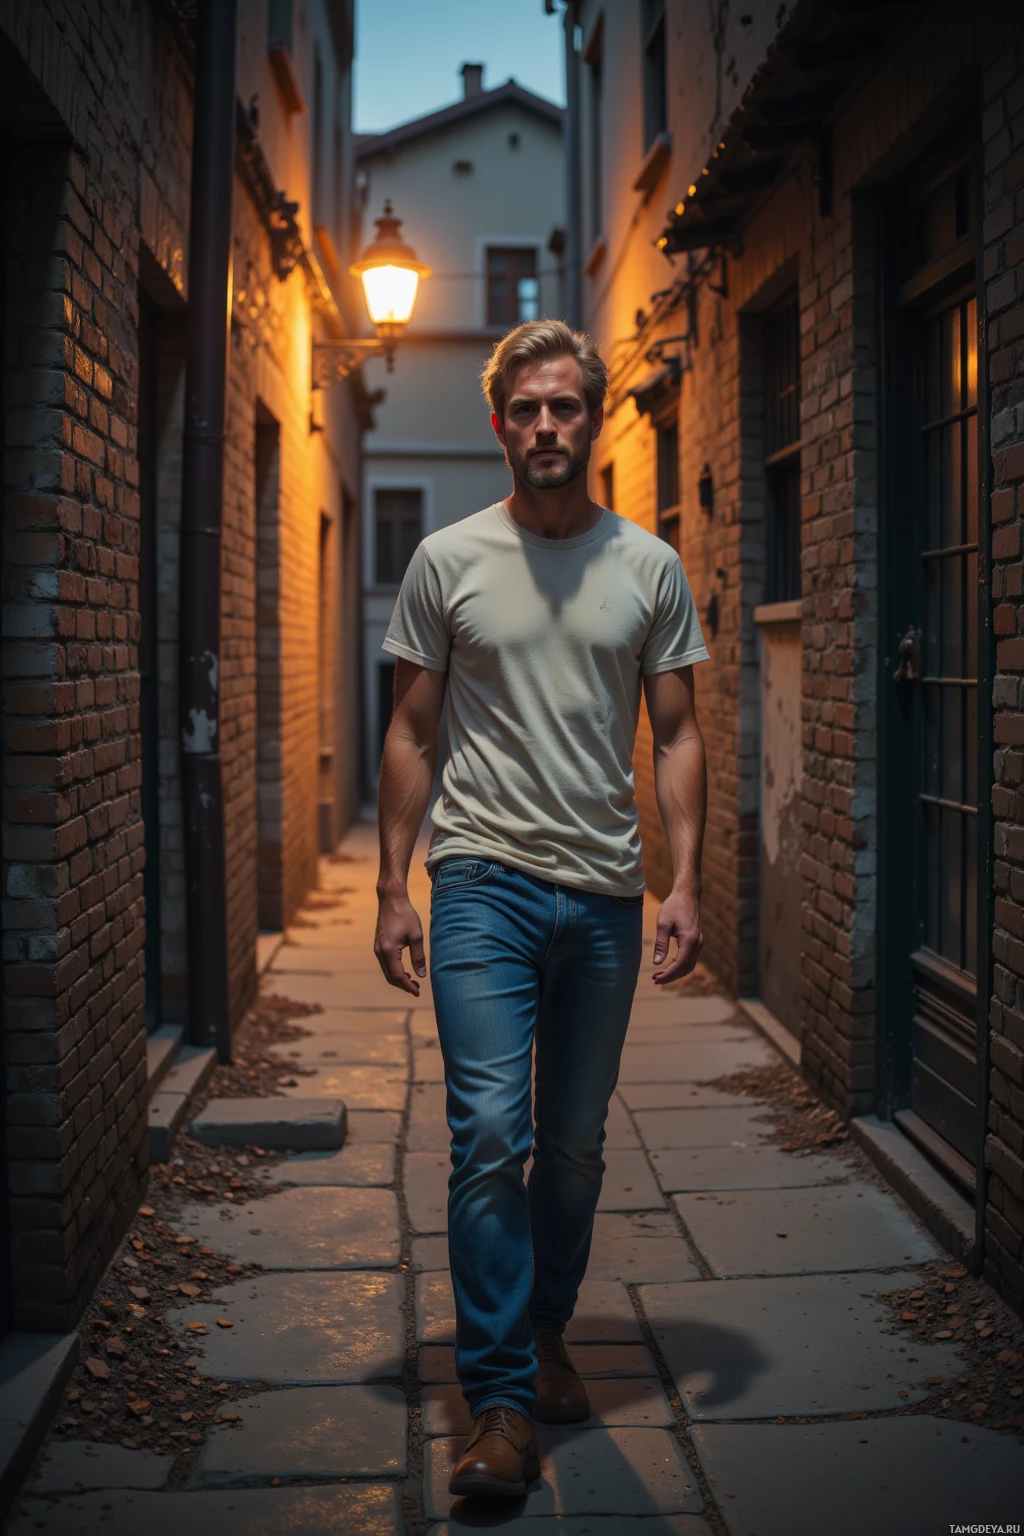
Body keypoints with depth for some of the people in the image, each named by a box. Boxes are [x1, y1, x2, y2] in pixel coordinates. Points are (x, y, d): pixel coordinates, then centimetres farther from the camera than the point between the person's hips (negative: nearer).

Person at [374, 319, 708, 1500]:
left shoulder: (650, 568, 6)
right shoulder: (447, 561, 3)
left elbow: (676, 737, 7)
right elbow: (412, 736, 5)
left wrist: (684, 884, -3)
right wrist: (393, 890, 0)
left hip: (605, 894, 2)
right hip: (485, 882, -2)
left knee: (575, 1145, 11)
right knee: (490, 1136, -10)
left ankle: (546, 1335, 32)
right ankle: (501, 1403, -2)